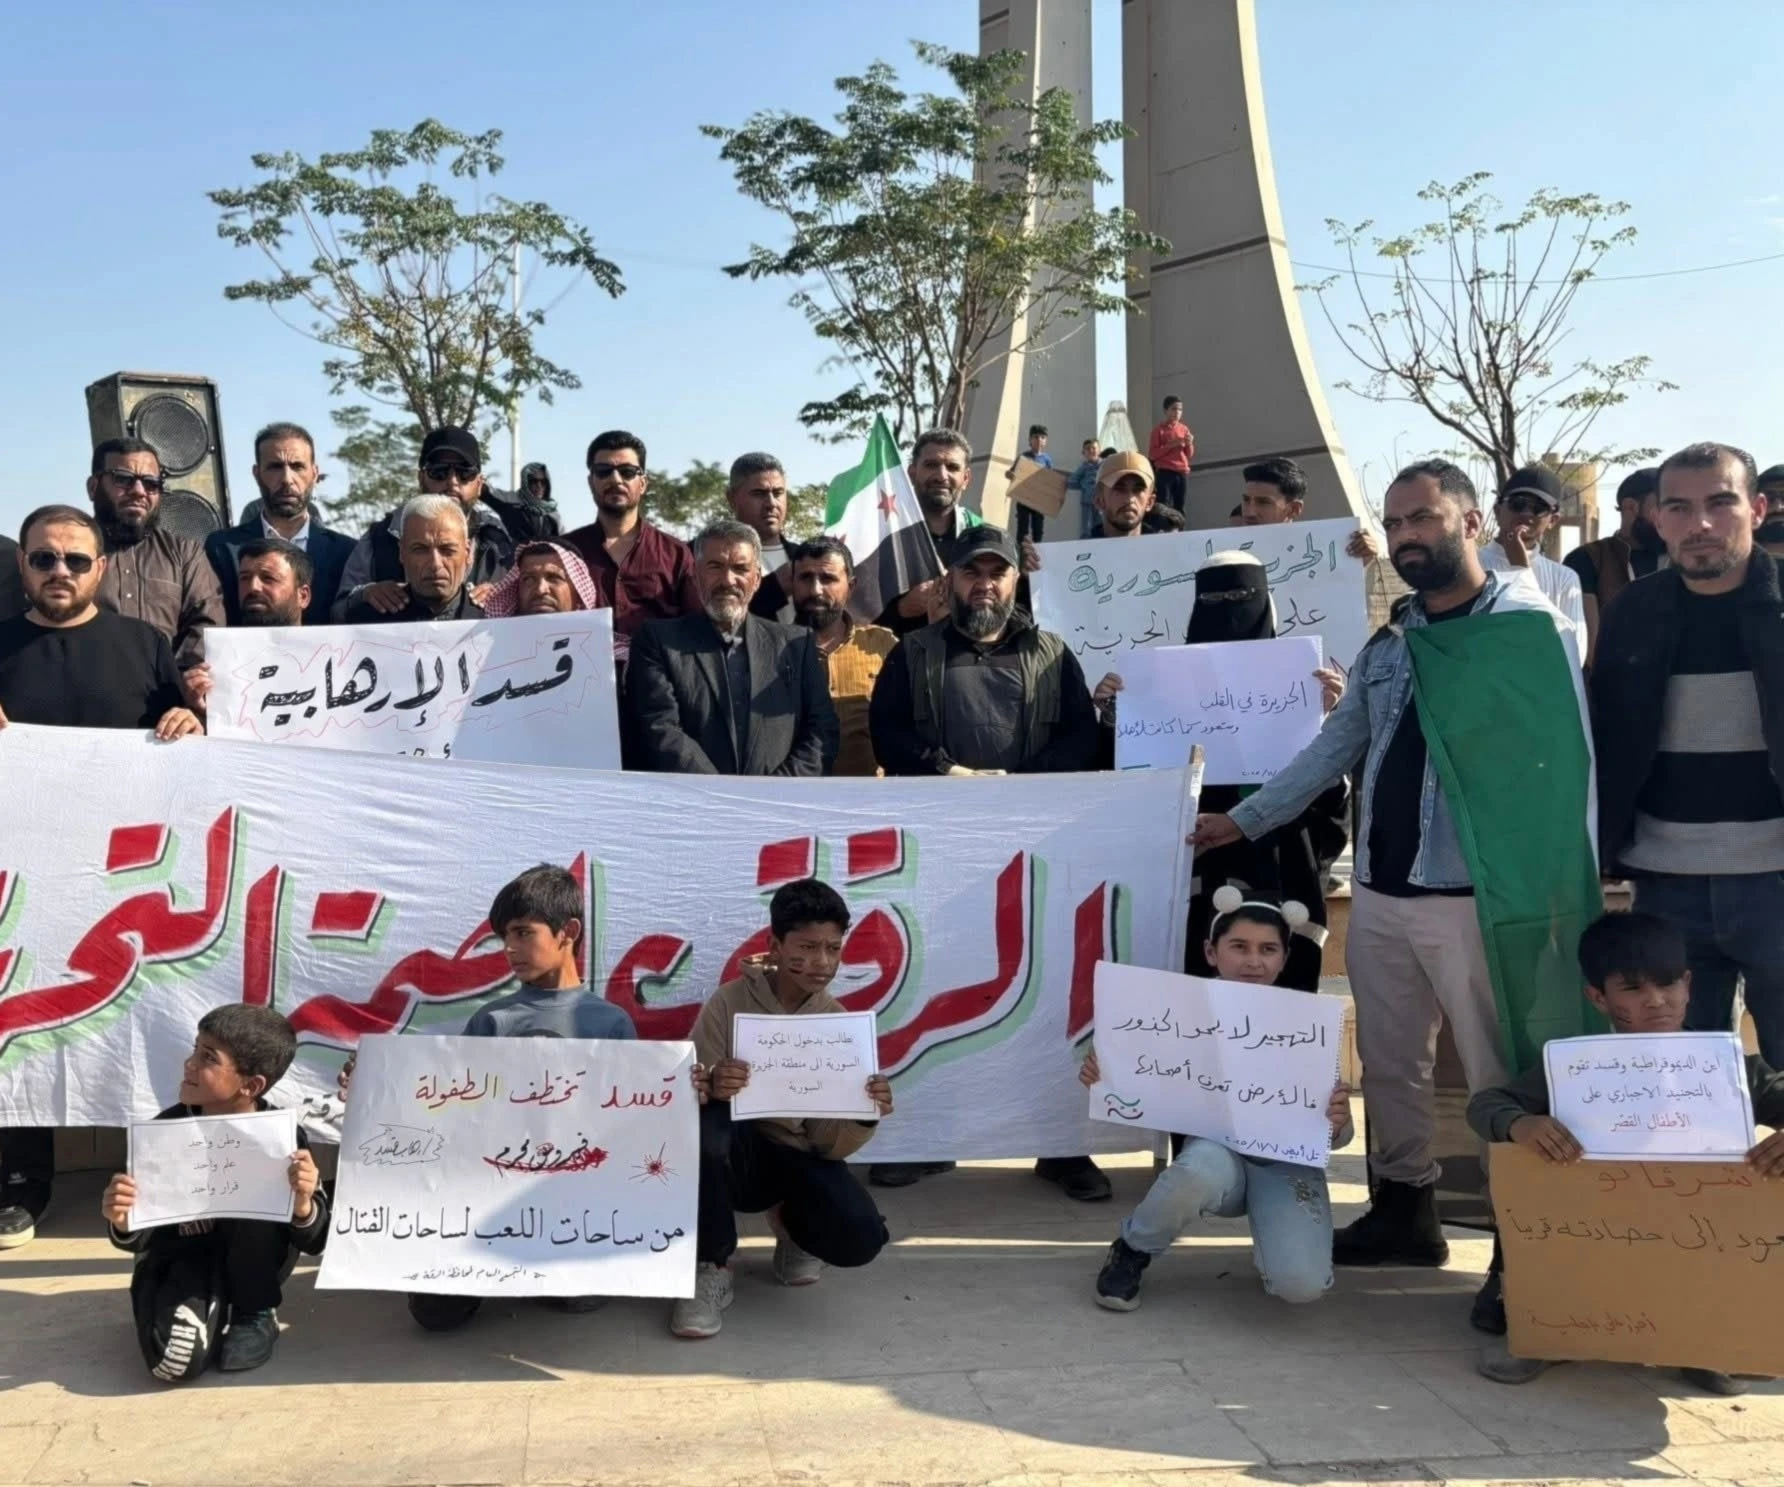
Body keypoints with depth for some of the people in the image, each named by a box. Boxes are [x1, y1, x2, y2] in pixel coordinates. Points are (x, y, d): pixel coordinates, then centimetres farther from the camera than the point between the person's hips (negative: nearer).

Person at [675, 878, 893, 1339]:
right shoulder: (729, 1003, -10)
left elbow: (829, 1144, -7)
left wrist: (865, 1117, -29)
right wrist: (711, 1087, -37)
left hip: (799, 1158, 2)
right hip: (736, 1151, -1)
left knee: (859, 1239, -26)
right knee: (707, 1126, -36)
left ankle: (793, 1222, 13)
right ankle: (711, 1269, -13)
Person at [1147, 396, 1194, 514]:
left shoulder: (1184, 429, 13)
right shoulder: (1159, 430, 1)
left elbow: (1190, 455, 17)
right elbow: (1152, 454, -6)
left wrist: (1189, 444, -4)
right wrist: (1171, 445, -14)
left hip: (1182, 473, 4)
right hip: (1165, 472, -4)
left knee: (1179, 508, 2)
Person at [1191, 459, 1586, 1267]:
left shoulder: (1533, 624, -6)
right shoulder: (1387, 642, 14)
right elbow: (1334, 748, 17)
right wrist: (1245, 819, 14)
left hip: (1478, 893, -6)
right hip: (1379, 890, 7)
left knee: (1502, 1073, 1)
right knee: (1389, 1064, 15)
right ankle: (1404, 1210, 29)